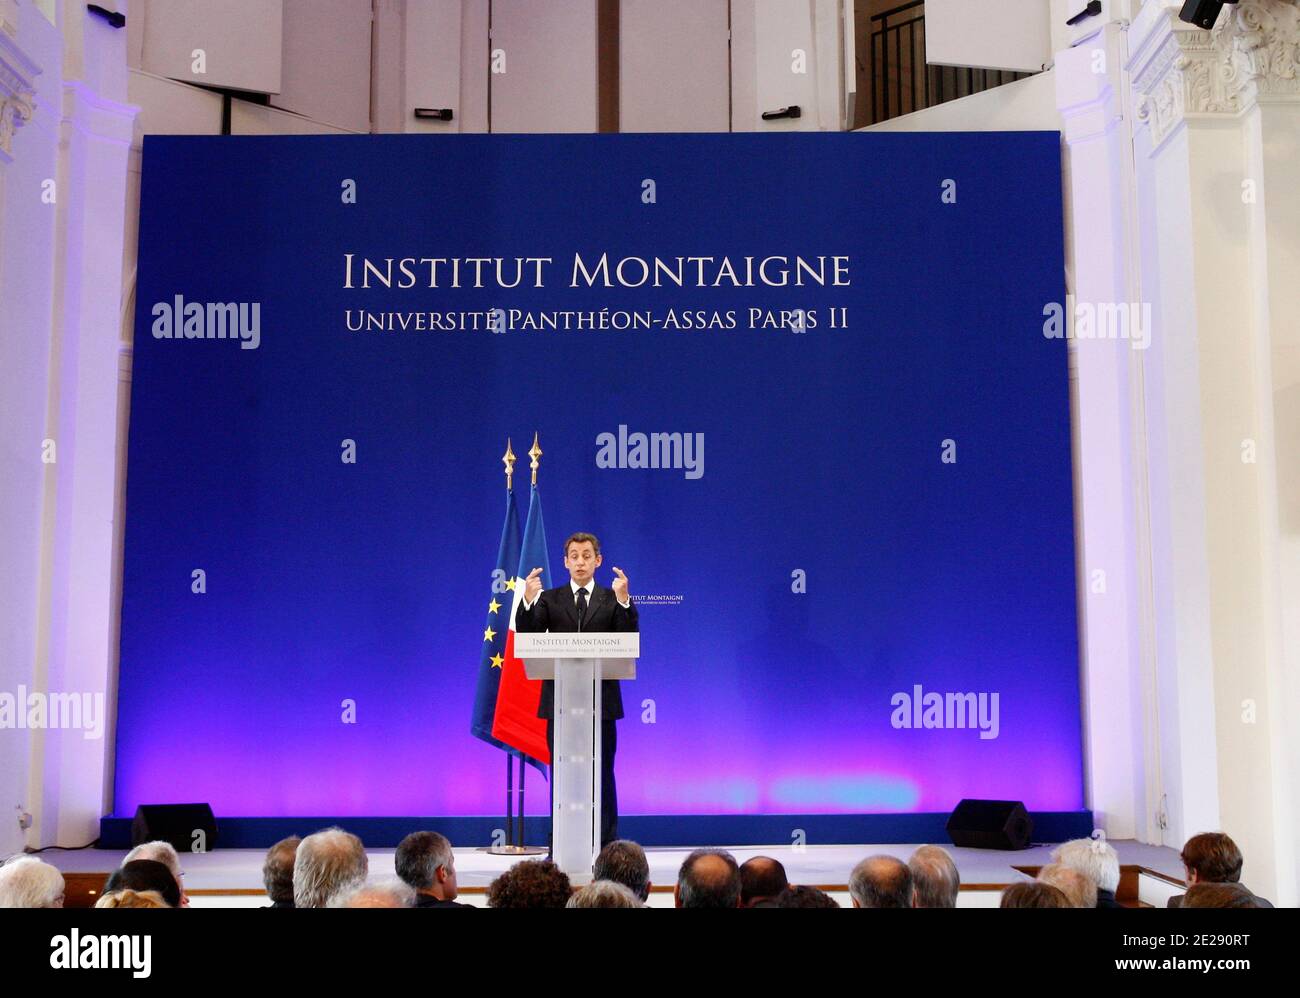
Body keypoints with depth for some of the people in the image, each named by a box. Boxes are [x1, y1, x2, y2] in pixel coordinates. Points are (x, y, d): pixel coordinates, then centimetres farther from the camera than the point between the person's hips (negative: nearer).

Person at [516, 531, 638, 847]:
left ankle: (606, 846, 10)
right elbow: (526, 635, -6)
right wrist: (528, 599, -22)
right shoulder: (549, 599, 7)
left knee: (602, 775, 4)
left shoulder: (612, 600, 6)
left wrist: (623, 599, -23)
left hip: (601, 700, -1)